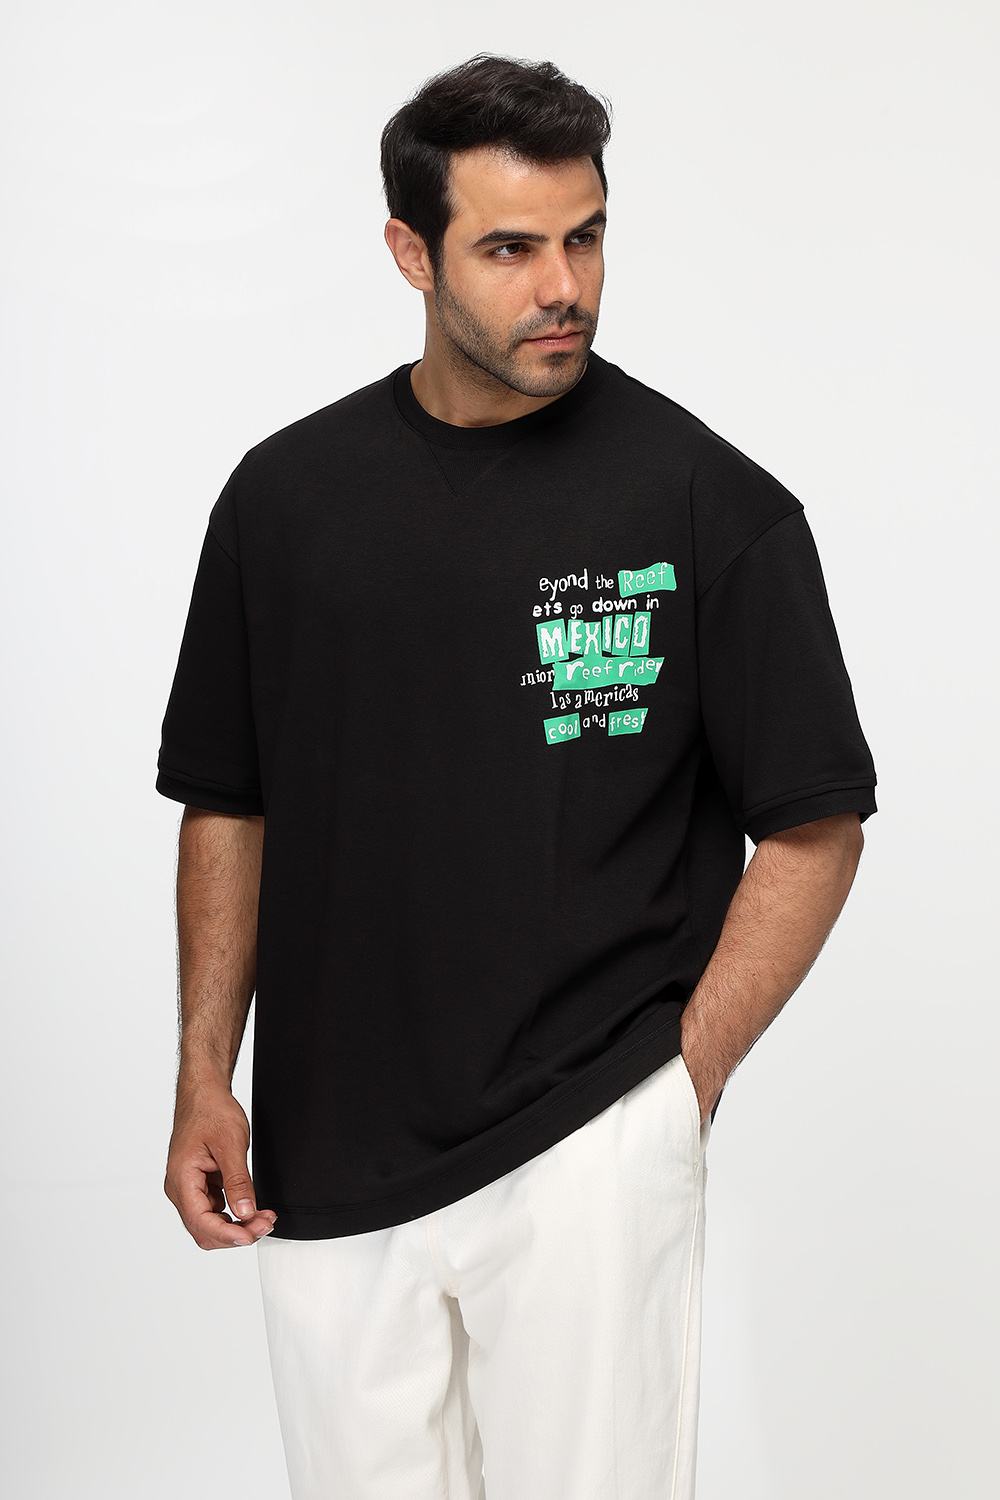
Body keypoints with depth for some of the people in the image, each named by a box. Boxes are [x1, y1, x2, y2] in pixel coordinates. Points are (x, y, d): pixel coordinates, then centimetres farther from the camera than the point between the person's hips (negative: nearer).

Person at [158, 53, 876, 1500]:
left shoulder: (712, 502, -7)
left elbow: (812, 827, -2)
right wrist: (205, 1080, 4)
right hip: (327, 1161, 3)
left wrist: (678, 1087, -6)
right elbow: (229, 803, 10)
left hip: (587, 1159, -3)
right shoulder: (286, 494, 3)